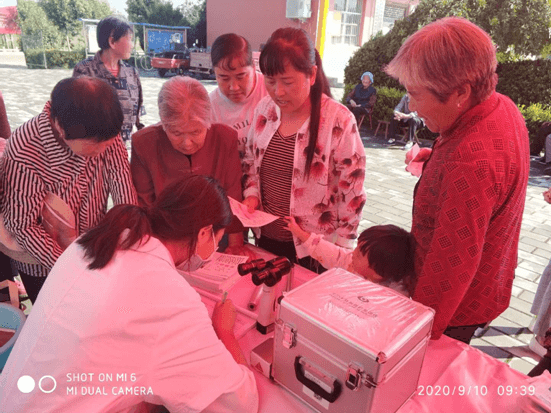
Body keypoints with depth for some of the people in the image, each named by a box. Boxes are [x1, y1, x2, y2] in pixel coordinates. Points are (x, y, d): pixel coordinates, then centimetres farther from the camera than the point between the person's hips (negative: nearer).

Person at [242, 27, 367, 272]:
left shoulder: (338, 121, -18)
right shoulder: (264, 110, -2)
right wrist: (251, 195, -5)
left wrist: (340, 251, -8)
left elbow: (351, 192, -12)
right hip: (266, 238, 5)